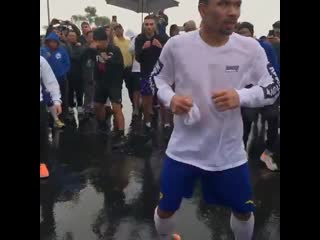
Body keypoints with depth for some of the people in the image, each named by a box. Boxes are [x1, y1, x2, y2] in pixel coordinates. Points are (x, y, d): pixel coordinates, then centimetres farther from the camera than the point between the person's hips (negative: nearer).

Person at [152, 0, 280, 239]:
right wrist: (170, 98, -18)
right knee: (166, 208, 14)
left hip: (229, 151, 1)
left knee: (244, 211, 18)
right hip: (184, 148, 0)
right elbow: (158, 78, 3)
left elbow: (273, 87, -2)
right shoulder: (177, 45, -12)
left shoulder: (251, 48, -10)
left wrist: (240, 96, -21)